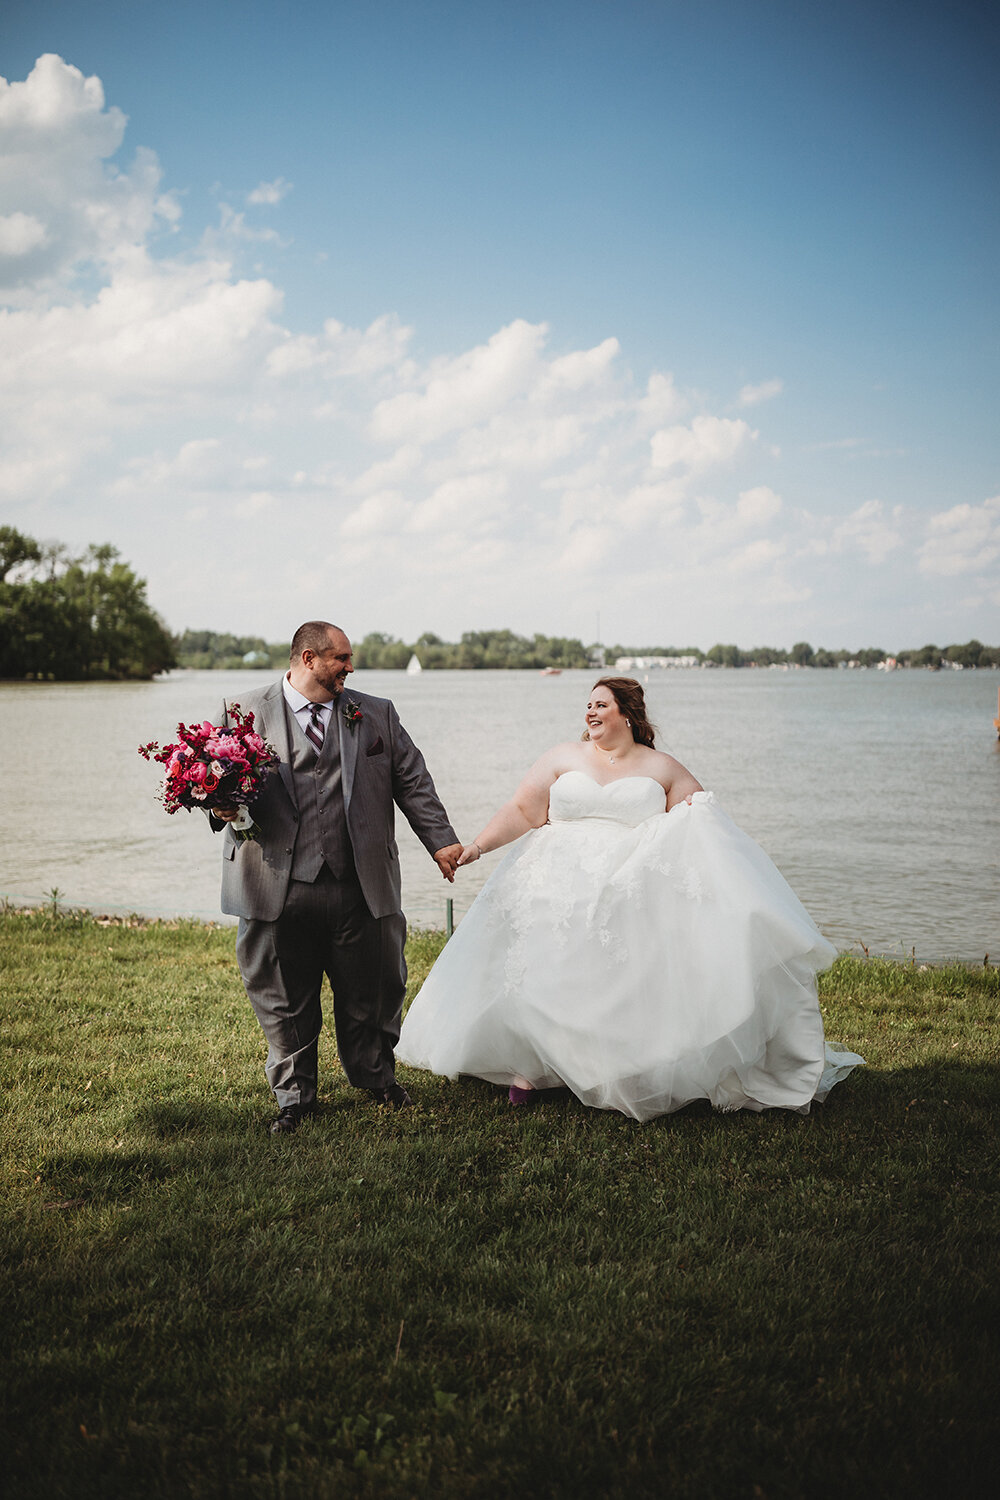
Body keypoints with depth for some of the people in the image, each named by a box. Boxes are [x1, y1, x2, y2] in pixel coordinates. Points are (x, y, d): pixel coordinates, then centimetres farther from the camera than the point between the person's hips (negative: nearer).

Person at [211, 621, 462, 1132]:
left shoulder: (376, 715, 10)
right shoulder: (244, 712, 4)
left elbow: (412, 780, 12)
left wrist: (441, 841, 5)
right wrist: (223, 807, -14)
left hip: (360, 887, 2)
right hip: (278, 890, -1)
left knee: (370, 990, 12)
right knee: (285, 999, 9)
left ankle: (377, 1078, 36)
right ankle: (293, 1096, 28)